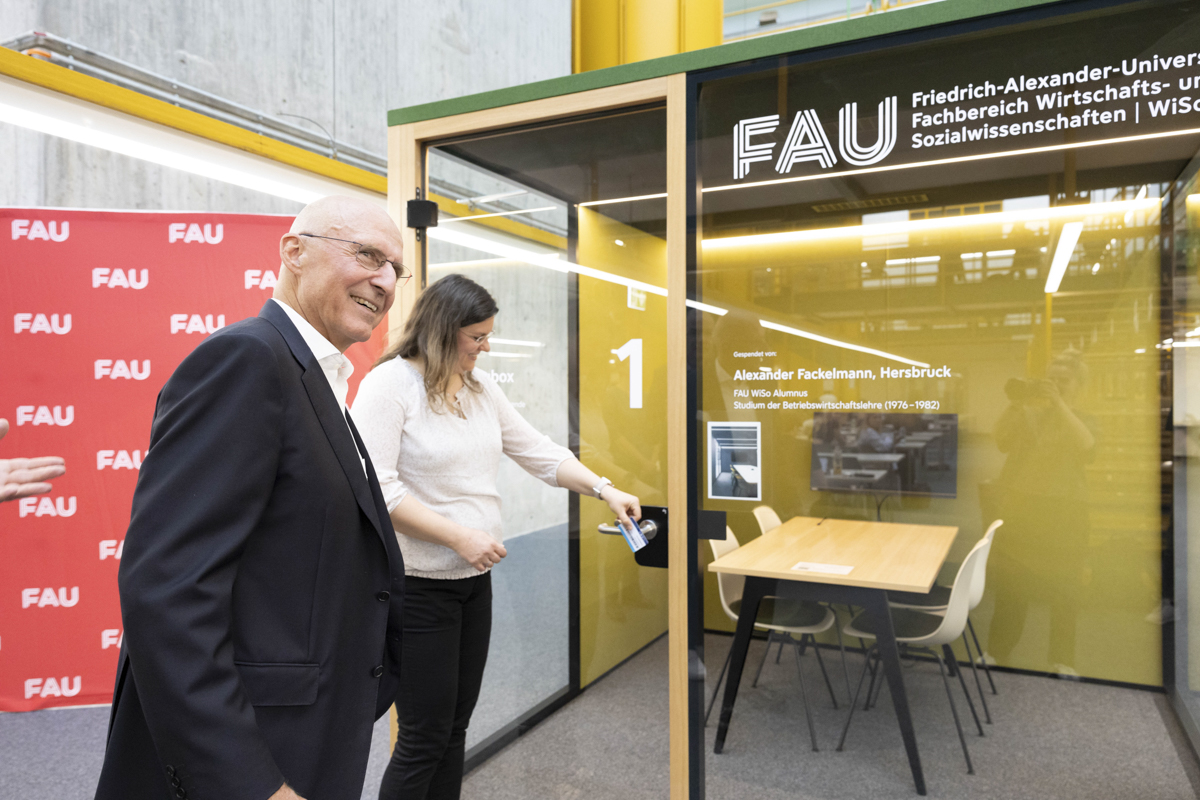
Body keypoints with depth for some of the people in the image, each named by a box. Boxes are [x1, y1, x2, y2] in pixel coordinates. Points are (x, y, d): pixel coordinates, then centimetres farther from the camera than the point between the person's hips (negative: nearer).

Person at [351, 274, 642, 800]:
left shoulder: (480, 386, 9)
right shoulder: (390, 384, -12)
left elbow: (537, 451, 11)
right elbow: (376, 488, -21)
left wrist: (604, 489, 2)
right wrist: (459, 536, -21)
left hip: (475, 579, 7)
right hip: (418, 584, -7)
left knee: (455, 726, 16)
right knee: (425, 737, 2)